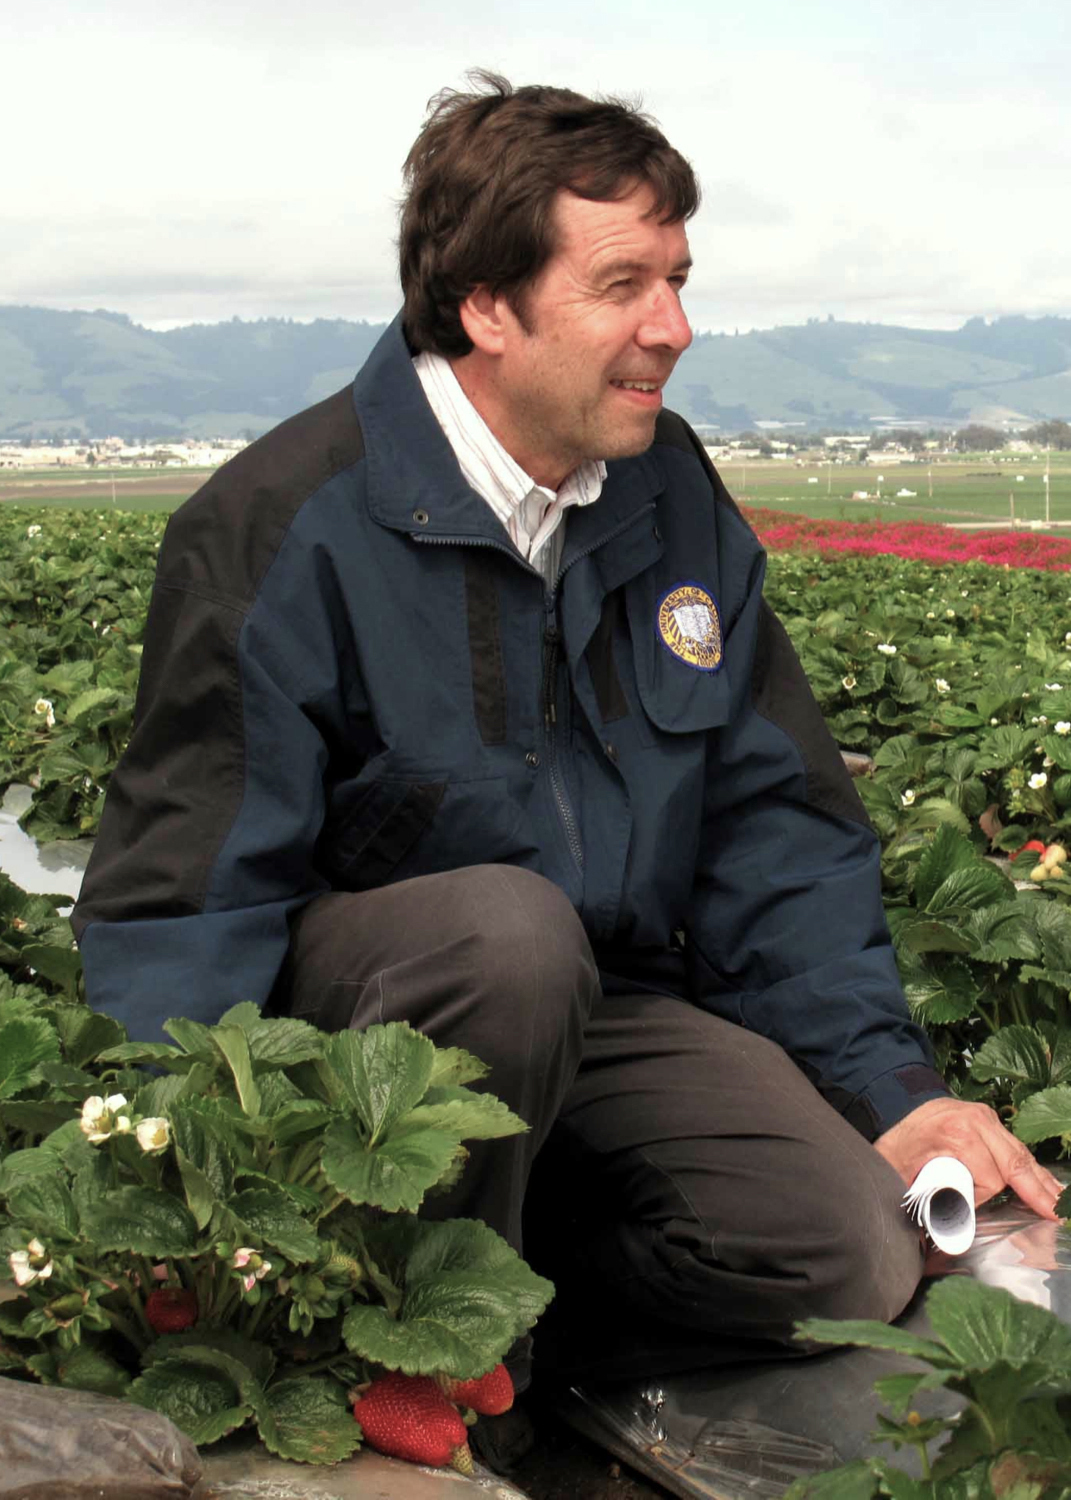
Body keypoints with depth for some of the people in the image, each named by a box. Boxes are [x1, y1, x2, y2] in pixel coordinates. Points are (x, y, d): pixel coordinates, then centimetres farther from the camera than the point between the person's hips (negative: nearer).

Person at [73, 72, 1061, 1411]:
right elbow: (184, 901, -18)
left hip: (601, 1006, 5)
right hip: (344, 1005, -4)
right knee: (510, 927, -38)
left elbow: (775, 817, 8)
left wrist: (892, 1083, -3)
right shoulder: (284, 529, -16)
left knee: (853, 1257, -17)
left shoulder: (675, 495, 3)